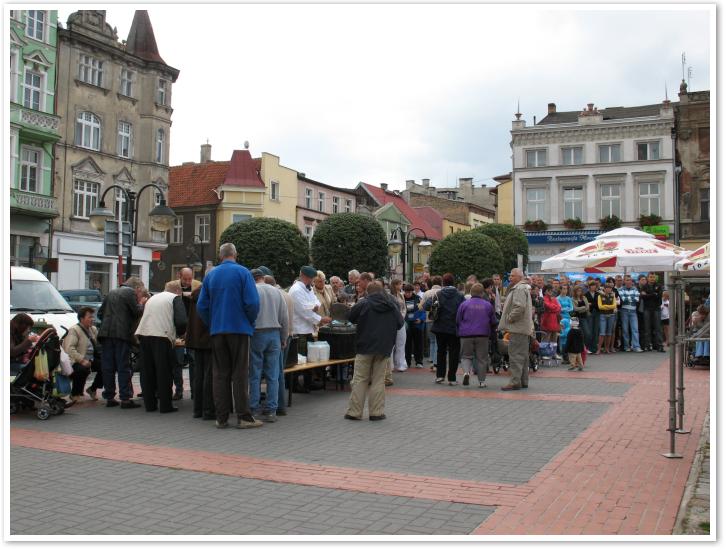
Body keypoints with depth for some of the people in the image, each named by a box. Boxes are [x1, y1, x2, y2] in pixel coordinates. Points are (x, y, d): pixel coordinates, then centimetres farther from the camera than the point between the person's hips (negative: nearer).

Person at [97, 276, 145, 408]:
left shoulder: (112, 293, 21)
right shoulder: (130, 293, -2)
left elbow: (100, 313, 22)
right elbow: (137, 312, -7)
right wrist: (141, 303, 11)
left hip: (106, 333, 6)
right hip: (121, 333, -6)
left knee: (108, 367, 8)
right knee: (123, 367, -3)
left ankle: (109, 397, 12)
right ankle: (125, 398, -3)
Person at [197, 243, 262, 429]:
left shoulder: (210, 275, 8)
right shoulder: (242, 272, -5)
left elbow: (201, 306, 6)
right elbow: (252, 302, -12)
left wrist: (212, 325, 16)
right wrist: (250, 323, 3)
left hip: (217, 331, 4)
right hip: (239, 329, -3)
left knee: (220, 374, 7)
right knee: (240, 374, 0)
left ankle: (221, 417, 9)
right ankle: (244, 417, 0)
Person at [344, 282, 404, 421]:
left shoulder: (363, 304, -6)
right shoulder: (392, 306, 3)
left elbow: (351, 318, 5)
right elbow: (400, 323, 13)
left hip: (364, 347, -2)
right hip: (384, 348, 2)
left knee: (359, 380, 4)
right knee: (378, 381, 8)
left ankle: (354, 412, 6)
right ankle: (376, 412, 7)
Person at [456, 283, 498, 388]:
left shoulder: (464, 304, 1)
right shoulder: (488, 305, 5)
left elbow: (458, 321, 5)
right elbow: (493, 322, 11)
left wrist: (459, 334, 18)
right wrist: (494, 335, 25)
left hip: (466, 335, 0)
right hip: (483, 336, 1)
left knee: (466, 356, 9)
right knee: (482, 358, 7)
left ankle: (466, 371, -18)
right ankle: (482, 381, 8)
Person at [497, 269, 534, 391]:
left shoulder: (520, 289, -12)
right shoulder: (523, 288, 22)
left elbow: (519, 307, -25)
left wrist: (509, 318, -15)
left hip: (518, 328, -11)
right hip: (524, 328, 11)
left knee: (515, 355, -10)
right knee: (523, 356, 14)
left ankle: (515, 382, -11)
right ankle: (524, 381, 20)